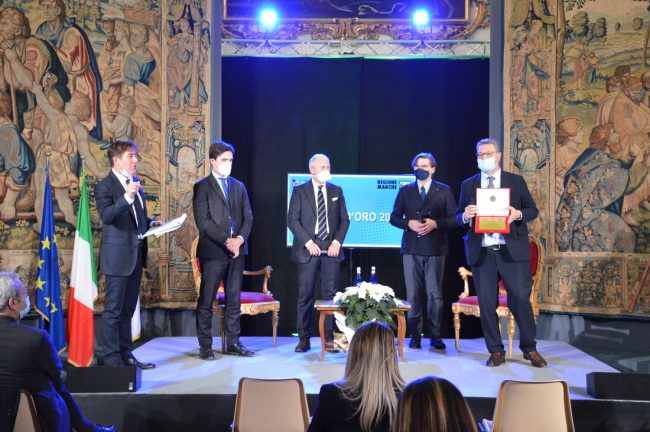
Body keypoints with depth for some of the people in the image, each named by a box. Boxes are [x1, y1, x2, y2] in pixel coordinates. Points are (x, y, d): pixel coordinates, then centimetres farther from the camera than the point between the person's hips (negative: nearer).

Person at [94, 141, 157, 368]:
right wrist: (127, 196, -36)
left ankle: (125, 354, 23)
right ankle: (112, 358, 7)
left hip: (136, 253, 8)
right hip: (118, 255, -8)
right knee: (113, 310, -1)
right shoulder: (104, 186, -10)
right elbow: (107, 215, -26)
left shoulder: (135, 182, 14)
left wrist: (151, 222, 9)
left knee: (127, 309, 15)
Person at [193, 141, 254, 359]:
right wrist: (226, 241, -15)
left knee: (234, 300, 9)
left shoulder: (239, 186, 16)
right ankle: (205, 346, 10)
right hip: (212, 251, -5)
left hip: (237, 250, 5)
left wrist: (240, 239, -6)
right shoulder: (202, 187, 0)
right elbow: (203, 220, -9)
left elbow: (248, 217, 11)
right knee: (206, 301, 1)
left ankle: (233, 343, 16)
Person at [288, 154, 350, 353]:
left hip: (331, 249, 2)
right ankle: (304, 338, 9)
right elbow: (292, 220, -3)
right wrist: (308, 242, -12)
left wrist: (337, 242, -4)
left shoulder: (336, 191, 12)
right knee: (305, 295, 0)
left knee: (331, 294, 2)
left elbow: (344, 219, 10)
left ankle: (330, 338, 9)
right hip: (307, 249, -2)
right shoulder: (300, 191, 4)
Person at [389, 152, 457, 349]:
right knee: (413, 295, 3)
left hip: (435, 248, -1)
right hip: (411, 249, 2)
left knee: (435, 295, -1)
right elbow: (394, 217, 9)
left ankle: (435, 336, 9)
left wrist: (436, 224, -14)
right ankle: (415, 336, 12)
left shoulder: (444, 190, 7)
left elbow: (453, 218, 3)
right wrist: (409, 224, -9)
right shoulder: (405, 191, 11)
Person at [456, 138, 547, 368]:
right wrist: (465, 216, -12)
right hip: (481, 253, 2)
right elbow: (458, 217, 11)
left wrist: (518, 214, -13)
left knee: (521, 299, -1)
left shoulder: (516, 181, 8)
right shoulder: (468, 185, 11)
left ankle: (529, 348, 18)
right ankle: (496, 351, 17)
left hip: (512, 251, -1)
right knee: (487, 303, 4)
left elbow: (533, 210, 8)